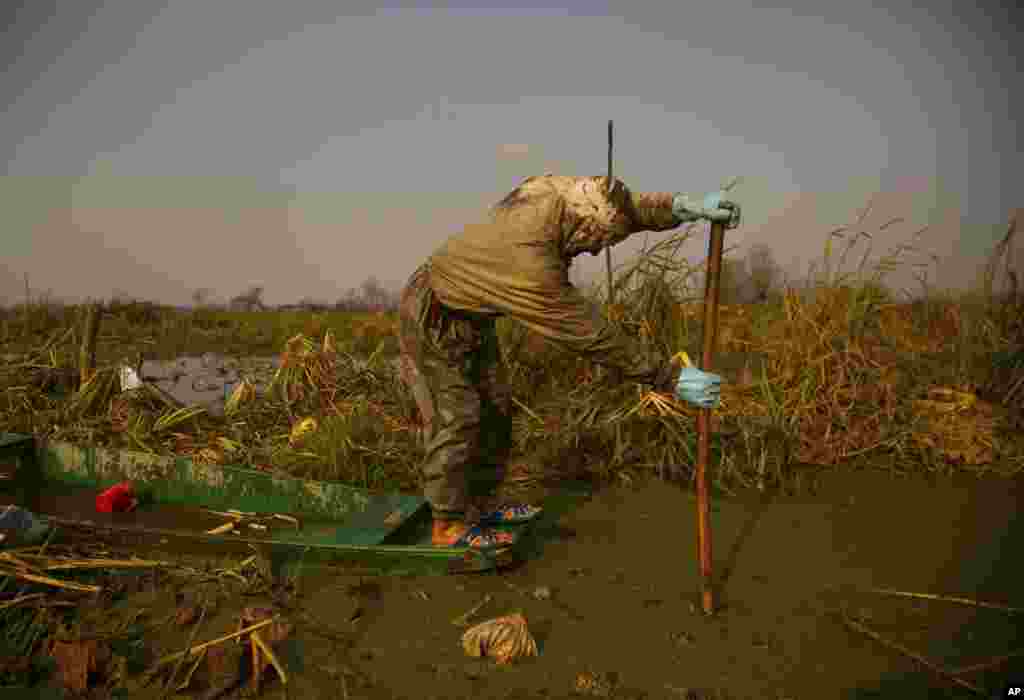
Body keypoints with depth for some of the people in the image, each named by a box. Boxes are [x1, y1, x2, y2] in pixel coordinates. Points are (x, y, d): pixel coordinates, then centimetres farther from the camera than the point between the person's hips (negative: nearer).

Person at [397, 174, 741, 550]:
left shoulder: (557, 190, -16)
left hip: (470, 316, 9)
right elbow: (591, 335, -33)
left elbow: (631, 208, -5)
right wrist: (670, 378, -27)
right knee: (456, 420, -4)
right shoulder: (530, 264, -38)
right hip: (434, 319, -9)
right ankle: (448, 525, 12)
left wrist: (687, 206, -24)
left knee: (493, 408, 11)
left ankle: (475, 505, 24)